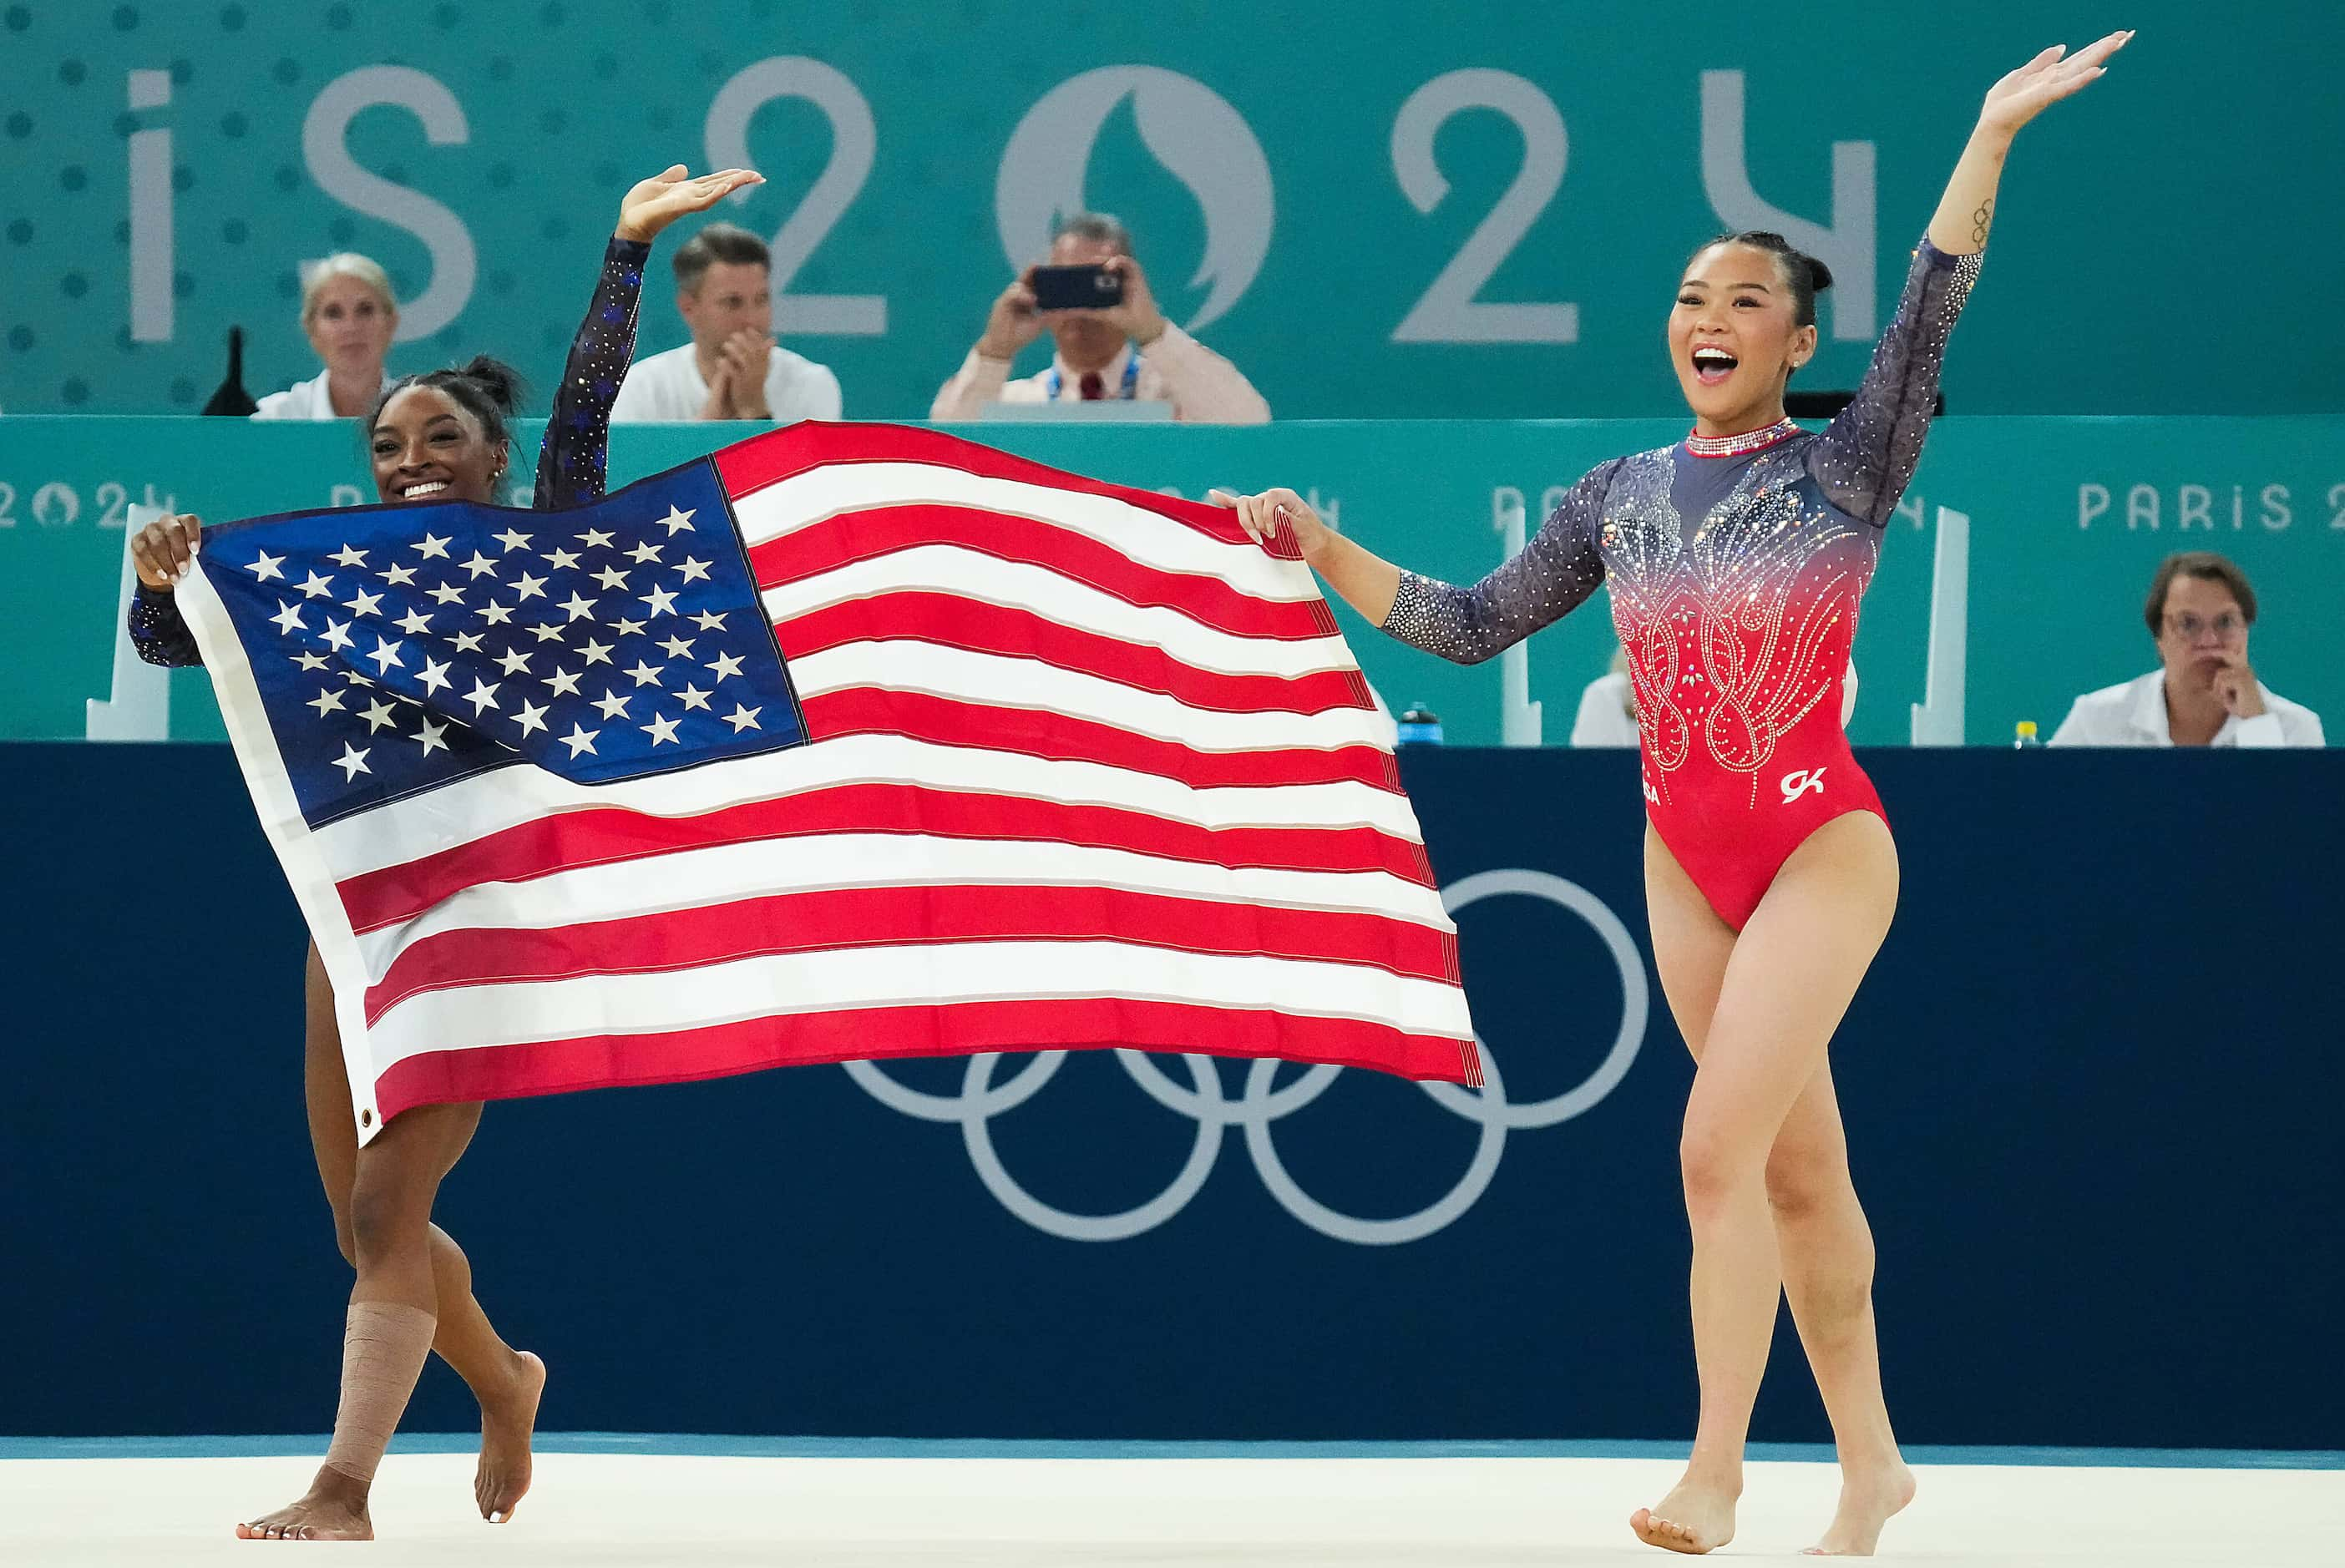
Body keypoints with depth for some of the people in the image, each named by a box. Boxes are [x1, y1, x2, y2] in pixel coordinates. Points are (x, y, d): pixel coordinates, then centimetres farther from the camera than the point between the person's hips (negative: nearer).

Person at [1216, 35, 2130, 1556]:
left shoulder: (1846, 471, -6)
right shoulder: (1622, 498, 7)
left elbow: (1927, 318, -21)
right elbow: (1468, 625, 13)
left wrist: (1993, 136, -33)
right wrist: (1323, 550, 4)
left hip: (1821, 846, -5)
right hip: (1687, 858, 5)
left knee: (1718, 1148, -16)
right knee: (1798, 1170, 12)